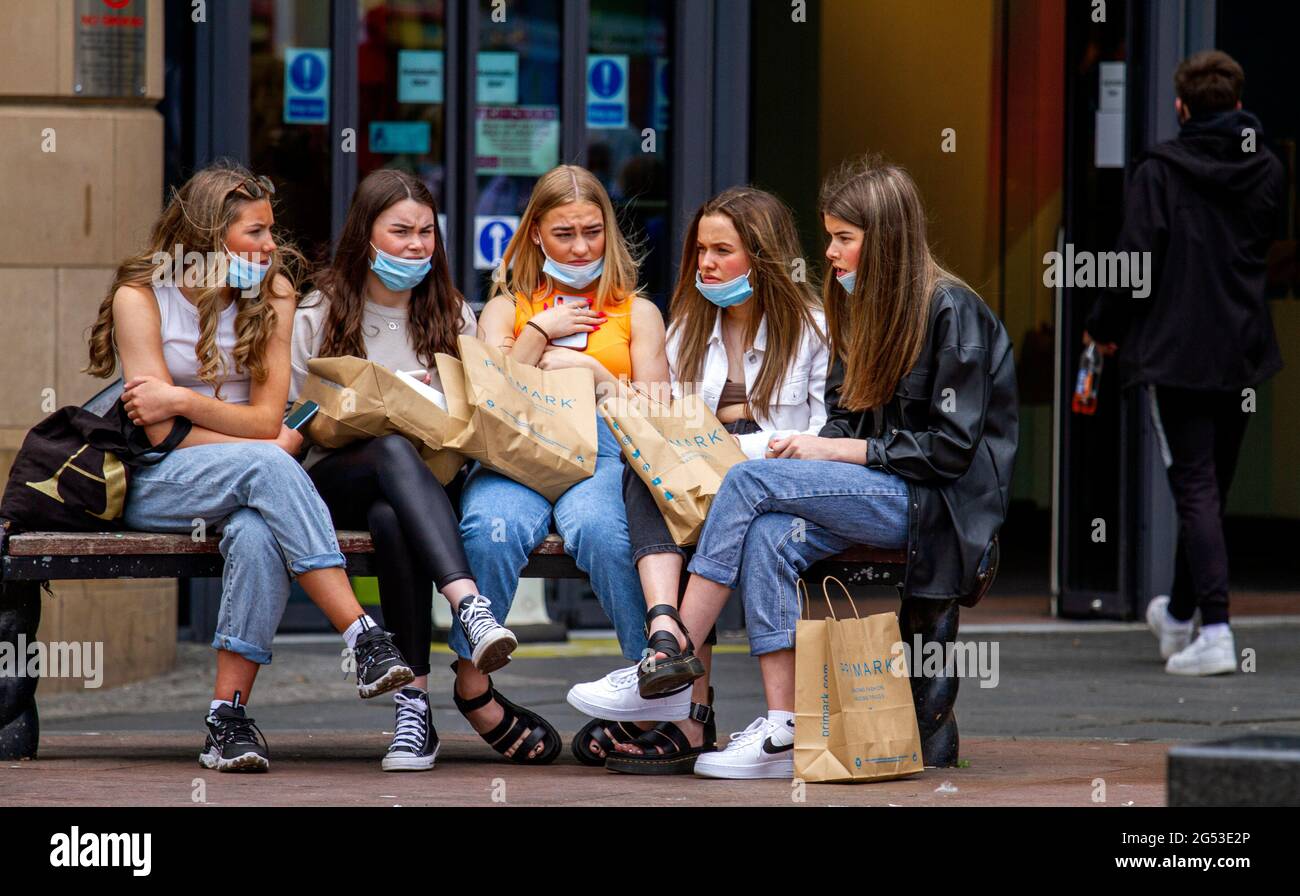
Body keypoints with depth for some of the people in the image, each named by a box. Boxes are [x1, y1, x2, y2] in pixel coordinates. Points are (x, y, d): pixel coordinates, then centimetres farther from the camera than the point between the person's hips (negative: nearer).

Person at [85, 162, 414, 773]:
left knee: (258, 534, -36)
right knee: (266, 465, -35)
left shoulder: (272, 295, 8)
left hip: (246, 485, 3)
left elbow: (267, 418, -2)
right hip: (154, 486, -3)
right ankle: (362, 637, -41)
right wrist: (271, 446, -6)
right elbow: (162, 433, -9)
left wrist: (185, 402, -15)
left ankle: (228, 717, -36)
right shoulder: (139, 295, -3)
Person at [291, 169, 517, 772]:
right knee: (394, 452, -40)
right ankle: (469, 606, -57)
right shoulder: (318, 316, 11)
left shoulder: (451, 316, 18)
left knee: (392, 516, -39)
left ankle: (414, 703, -47)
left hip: (429, 479, 2)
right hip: (335, 479, -1)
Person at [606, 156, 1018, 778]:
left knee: (750, 481, -21)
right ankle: (782, 734, -30)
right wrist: (807, 450, -5)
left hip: (944, 502, -8)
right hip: (883, 494, 8)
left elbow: (950, 448, -15)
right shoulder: (861, 309, 16)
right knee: (771, 534, -24)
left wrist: (834, 451, -14)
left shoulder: (951, 312, -10)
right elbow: (848, 418, 18)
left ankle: (672, 655, -15)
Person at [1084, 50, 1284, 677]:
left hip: (1175, 352, -5)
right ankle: (1180, 614, 34)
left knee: (1196, 488, -6)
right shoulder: (1267, 173, 5)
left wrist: (1104, 329, 2)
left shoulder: (1159, 171, -10)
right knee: (1212, 488, 17)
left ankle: (1215, 632, -17)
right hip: (1242, 352, 5)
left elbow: (1136, 260, -12)